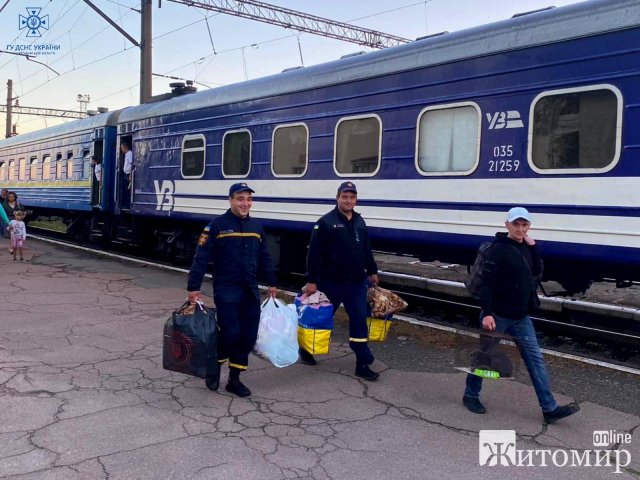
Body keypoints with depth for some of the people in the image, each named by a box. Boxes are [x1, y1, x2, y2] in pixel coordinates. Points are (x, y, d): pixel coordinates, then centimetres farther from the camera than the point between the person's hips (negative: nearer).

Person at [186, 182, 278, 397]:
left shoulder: (256, 226, 9)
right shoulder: (217, 225, -8)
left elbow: (264, 258, 18)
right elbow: (201, 257, -11)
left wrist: (271, 283, 18)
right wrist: (193, 287, -15)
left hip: (250, 290, 6)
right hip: (226, 289, -5)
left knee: (248, 335, 4)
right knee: (231, 333, -13)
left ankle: (234, 379, 18)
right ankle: (215, 366, 17)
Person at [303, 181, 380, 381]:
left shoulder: (359, 222, 10)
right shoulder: (326, 222, -11)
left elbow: (366, 250, 20)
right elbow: (314, 253, -14)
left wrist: (372, 271, 22)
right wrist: (311, 280, -17)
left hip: (356, 283, 5)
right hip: (331, 282, -5)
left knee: (359, 320, 2)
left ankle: (363, 364, 8)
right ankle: (306, 348, 35)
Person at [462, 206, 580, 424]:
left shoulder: (526, 248, 8)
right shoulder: (498, 249, -16)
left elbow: (537, 273, 9)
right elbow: (486, 283, -20)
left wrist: (533, 247, -2)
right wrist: (487, 313, -26)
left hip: (521, 316, 7)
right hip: (497, 315, -7)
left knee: (535, 358, 6)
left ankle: (550, 408, 12)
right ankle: (470, 396, 27)